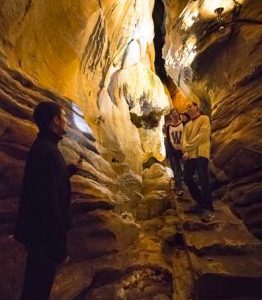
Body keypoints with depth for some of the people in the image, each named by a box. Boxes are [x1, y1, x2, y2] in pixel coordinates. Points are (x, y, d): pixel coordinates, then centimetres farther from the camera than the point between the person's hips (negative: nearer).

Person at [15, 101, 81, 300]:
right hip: (43, 232, -10)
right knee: (39, 283, 10)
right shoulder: (47, 151, -25)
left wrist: (70, 169, 28)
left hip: (39, 230, 10)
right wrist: (59, 243, -23)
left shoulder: (43, 147, 8)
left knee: (37, 281, 25)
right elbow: (49, 201, -29)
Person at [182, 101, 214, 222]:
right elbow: (184, 138, 12)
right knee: (187, 178, 7)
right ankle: (200, 202, 22)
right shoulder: (187, 125, 22)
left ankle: (208, 208, -2)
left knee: (203, 180, -12)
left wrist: (188, 147, -10)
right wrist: (185, 150, -8)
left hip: (201, 154, -7)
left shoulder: (204, 119, 2)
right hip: (189, 155, 7)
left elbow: (201, 136, -11)